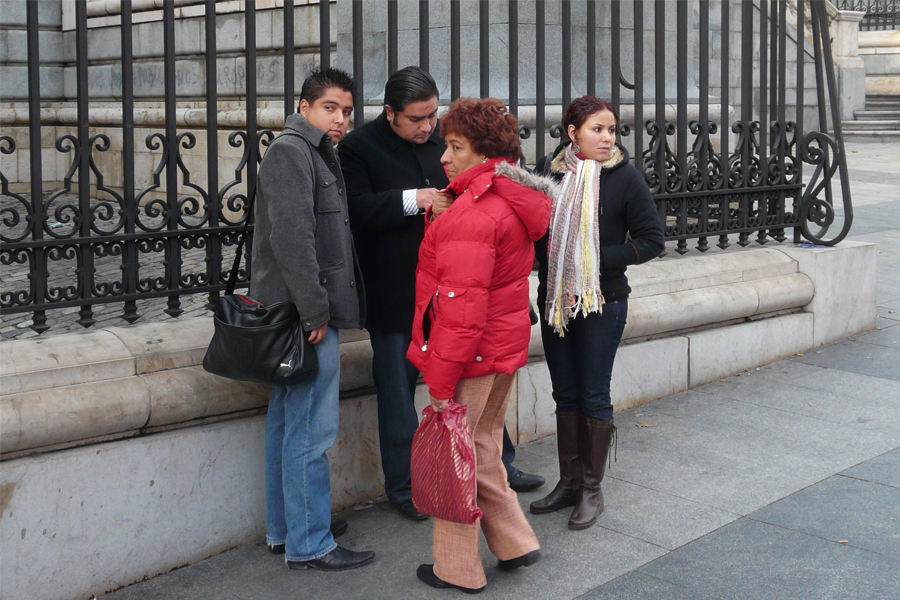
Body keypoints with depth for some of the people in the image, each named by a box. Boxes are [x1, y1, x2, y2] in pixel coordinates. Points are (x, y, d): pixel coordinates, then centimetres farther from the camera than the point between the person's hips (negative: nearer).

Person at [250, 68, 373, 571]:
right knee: (311, 432, -5)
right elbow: (292, 237, -20)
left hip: (300, 315, 10)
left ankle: (284, 532, 25)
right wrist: (314, 311, -21)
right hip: (305, 316, -10)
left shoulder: (318, 155, 21)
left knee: (288, 426, 15)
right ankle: (309, 545, 2)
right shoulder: (291, 151, -10)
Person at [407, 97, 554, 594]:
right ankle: (515, 543, 27)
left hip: (470, 352, -9)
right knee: (482, 448, 22)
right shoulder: (517, 202, 9)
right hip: (506, 345, 9)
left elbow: (462, 305, -26)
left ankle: (458, 570, 16)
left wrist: (441, 382, -21)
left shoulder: (470, 214, -22)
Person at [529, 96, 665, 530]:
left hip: (603, 302, -3)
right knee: (565, 393, 12)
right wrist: (548, 260, -9)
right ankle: (568, 482, 26)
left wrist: (602, 260, -15)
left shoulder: (624, 177, -7)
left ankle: (591, 490, 17)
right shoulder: (546, 171, 0)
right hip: (554, 298, 3)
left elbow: (651, 239, -5)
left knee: (594, 395, 3)